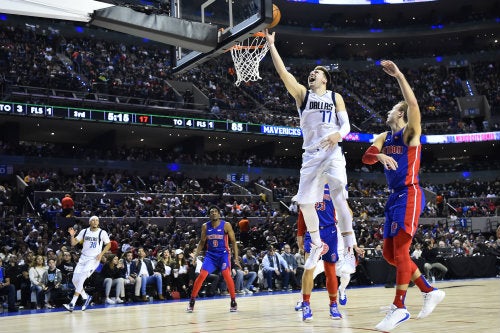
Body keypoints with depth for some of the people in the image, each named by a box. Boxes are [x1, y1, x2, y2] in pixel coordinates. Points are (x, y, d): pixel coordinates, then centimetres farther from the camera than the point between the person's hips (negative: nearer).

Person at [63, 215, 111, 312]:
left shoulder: (102, 233, -6)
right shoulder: (84, 231, 3)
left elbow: (108, 244, 6)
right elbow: (73, 243, 4)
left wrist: (101, 253, -9)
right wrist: (72, 235, -15)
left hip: (94, 259, -5)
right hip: (83, 258, 5)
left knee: (81, 278, -19)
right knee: (75, 280, 0)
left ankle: (72, 304, -17)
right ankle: (86, 297, 24)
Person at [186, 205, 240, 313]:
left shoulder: (226, 225, -8)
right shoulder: (205, 226, 0)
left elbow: (233, 242, -4)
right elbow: (202, 242, 12)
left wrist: (236, 257, -10)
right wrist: (195, 255, 1)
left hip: (223, 254, -2)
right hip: (210, 254, 2)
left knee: (227, 275, -18)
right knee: (201, 275, -9)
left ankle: (233, 302, -2)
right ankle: (191, 302, 1)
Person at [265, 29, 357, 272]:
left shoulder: (335, 97, 9)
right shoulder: (302, 94, 10)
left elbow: (346, 125, 5)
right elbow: (283, 72, -1)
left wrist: (339, 134, -19)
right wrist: (271, 45, -7)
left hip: (332, 152, -2)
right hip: (310, 154, 3)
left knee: (339, 198, -14)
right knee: (305, 202, 1)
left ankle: (349, 247, -7)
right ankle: (316, 245, 20)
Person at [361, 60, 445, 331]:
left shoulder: (410, 132, -3)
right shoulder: (383, 137, 16)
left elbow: (413, 104, -21)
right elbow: (366, 158, 0)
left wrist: (398, 75, -24)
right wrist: (380, 155, -21)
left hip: (409, 195, -8)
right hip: (394, 197, 8)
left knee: (400, 250, -12)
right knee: (389, 253, 8)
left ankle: (399, 308, -8)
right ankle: (430, 291, 17)